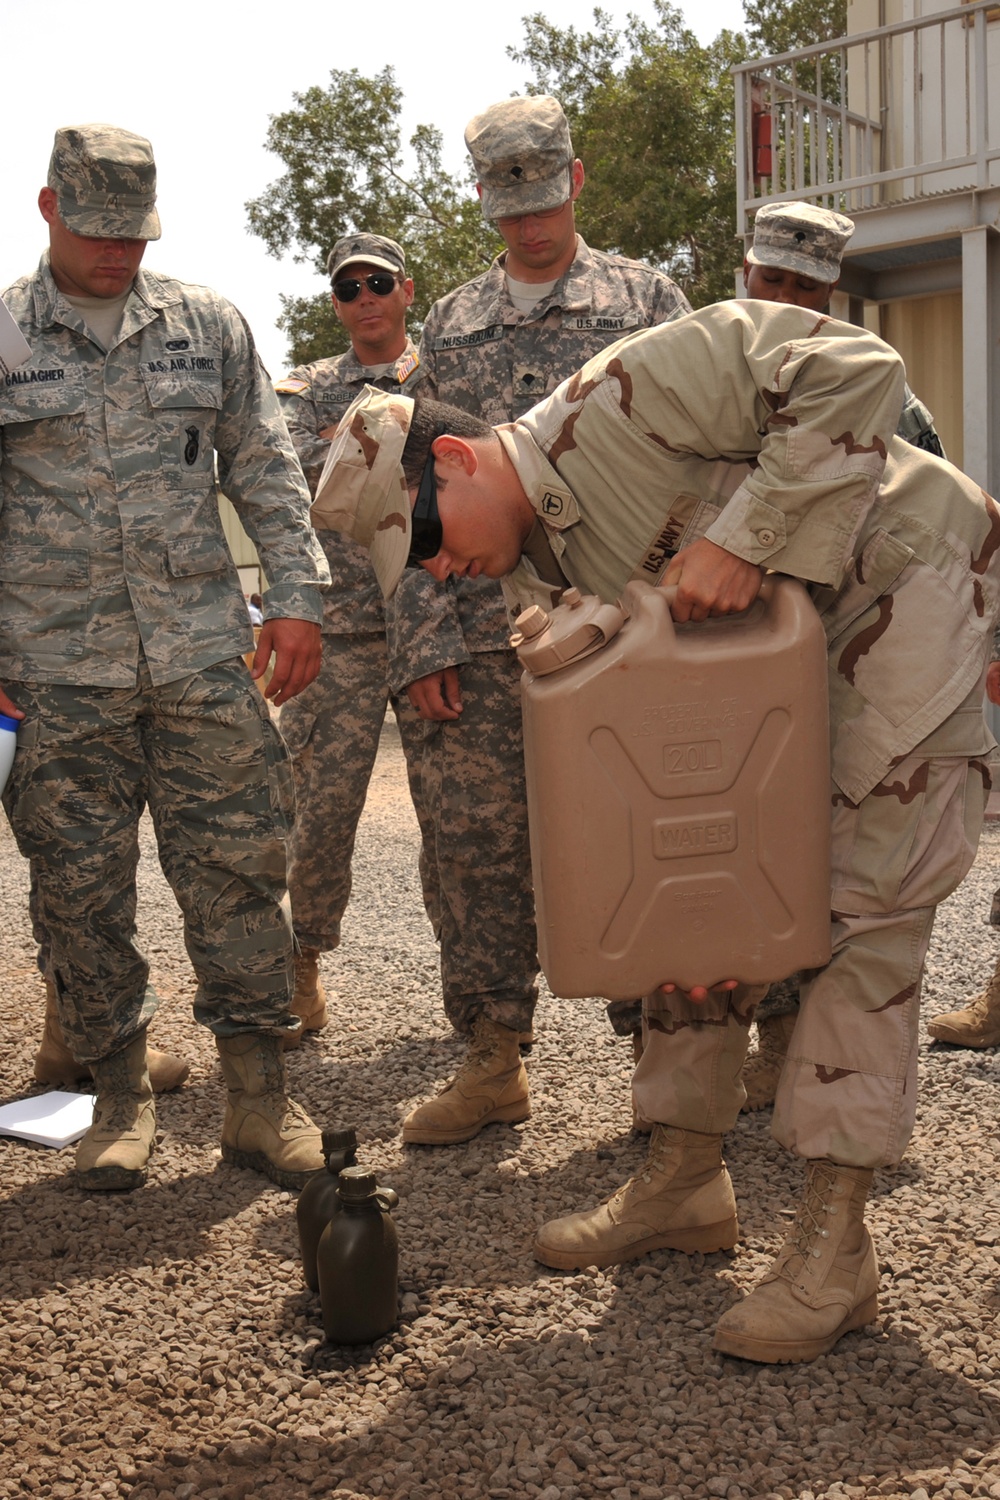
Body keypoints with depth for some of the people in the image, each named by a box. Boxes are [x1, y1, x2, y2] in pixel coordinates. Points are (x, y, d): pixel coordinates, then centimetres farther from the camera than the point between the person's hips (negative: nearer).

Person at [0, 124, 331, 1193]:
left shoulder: (208, 325, 11)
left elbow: (265, 470, 13)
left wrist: (295, 595, 3)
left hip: (204, 655, 1)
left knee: (238, 870, 1)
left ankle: (259, 1096, 12)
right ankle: (119, 1097, 20)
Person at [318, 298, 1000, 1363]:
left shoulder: (617, 397, -25)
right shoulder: (536, 574, -2)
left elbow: (857, 370, -29)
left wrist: (742, 535, -34)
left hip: (909, 577, -8)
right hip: (772, 634, 8)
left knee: (863, 900, -12)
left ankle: (833, 1245, -7)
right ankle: (685, 1176, 17)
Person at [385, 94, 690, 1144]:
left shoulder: (650, 301, 9)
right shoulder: (449, 329, 15)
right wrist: (424, 641, 2)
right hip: (483, 634, 3)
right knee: (479, 847, 4)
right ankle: (492, 1060, 16)